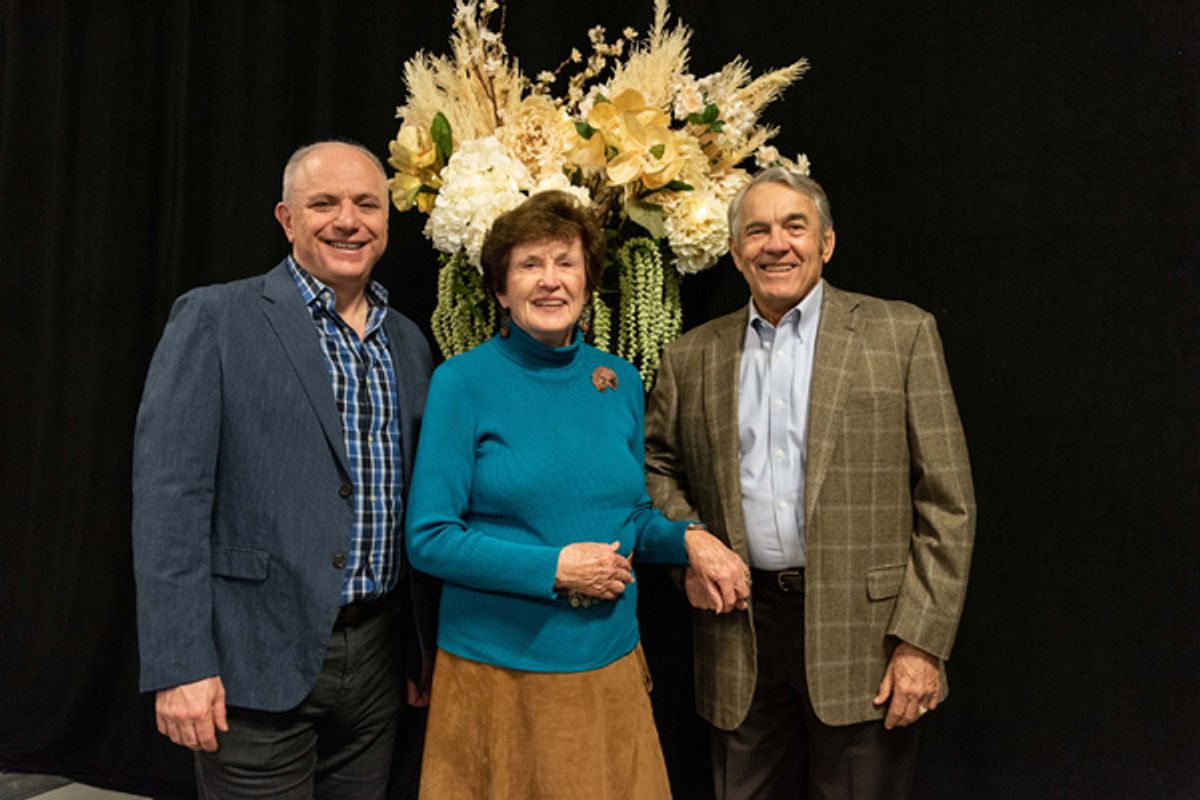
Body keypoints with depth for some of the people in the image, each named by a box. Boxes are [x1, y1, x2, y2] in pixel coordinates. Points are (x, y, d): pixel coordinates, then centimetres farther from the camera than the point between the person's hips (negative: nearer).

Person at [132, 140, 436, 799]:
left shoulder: (409, 343, 9)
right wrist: (178, 666, -15)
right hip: (257, 663, -5)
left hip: (377, 657, 5)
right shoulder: (214, 318, -7)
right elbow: (169, 492, -12)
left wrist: (425, 648, 14)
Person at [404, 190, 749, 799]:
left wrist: (687, 540, -6)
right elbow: (428, 539, -11)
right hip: (498, 673, -4)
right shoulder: (462, 382, -9)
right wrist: (556, 568, -18)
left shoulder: (620, 381, 4)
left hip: (610, 664, 4)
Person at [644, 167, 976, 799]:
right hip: (740, 635, 3)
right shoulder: (692, 357, 7)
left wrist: (922, 642, -9)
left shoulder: (901, 334, -1)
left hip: (860, 630, -2)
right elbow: (655, 465, 17)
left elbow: (947, 502, -4)